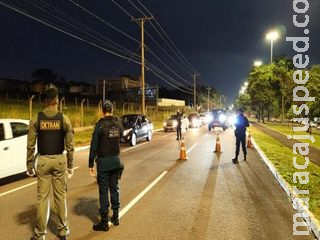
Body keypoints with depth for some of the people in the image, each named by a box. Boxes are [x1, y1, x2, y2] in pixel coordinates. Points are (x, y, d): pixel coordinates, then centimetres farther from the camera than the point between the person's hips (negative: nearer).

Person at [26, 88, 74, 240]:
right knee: (60, 196, 11)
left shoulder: (36, 119, -4)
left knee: (43, 197, 8)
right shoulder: (64, 119, -5)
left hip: (43, 160, 0)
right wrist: (70, 165, 4)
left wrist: (29, 165, 5)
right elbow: (70, 145, -5)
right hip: (59, 160, 0)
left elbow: (30, 146, -4)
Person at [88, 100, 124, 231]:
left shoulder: (100, 125, -14)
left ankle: (104, 222, 12)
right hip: (116, 160, 5)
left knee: (104, 191, 3)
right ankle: (116, 217, 26)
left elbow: (94, 146, -13)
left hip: (103, 161, -4)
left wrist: (91, 164, -5)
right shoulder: (119, 125, -1)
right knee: (114, 188, 16)